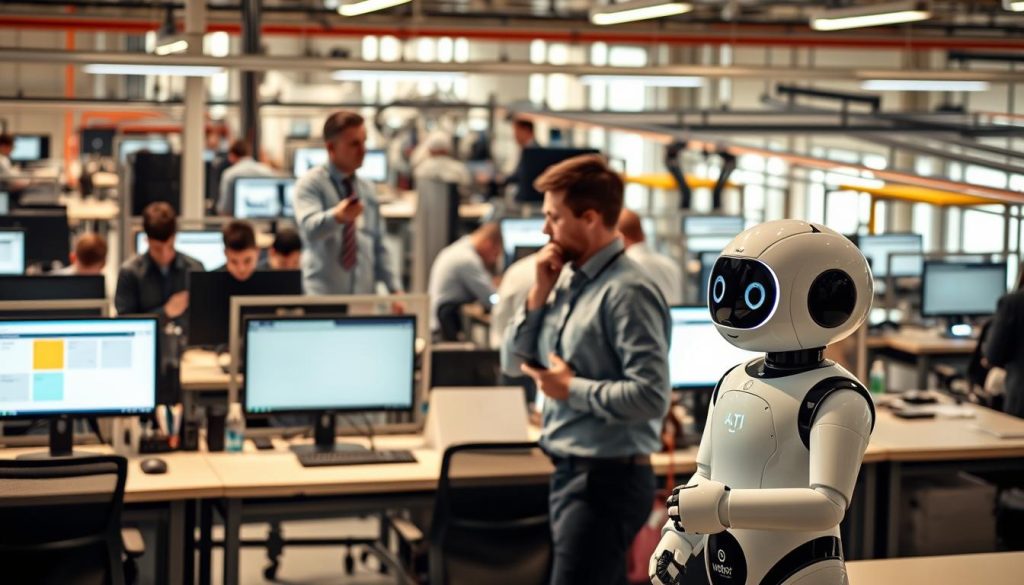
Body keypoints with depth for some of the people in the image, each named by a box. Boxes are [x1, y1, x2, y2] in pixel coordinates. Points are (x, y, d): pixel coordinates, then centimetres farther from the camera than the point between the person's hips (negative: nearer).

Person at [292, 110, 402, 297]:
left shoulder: (367, 190, 16)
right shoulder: (310, 184, -3)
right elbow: (310, 227, -23)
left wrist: (394, 289, 9)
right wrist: (337, 216, -45)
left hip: (365, 296, 5)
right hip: (324, 296, -5)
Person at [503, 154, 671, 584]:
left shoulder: (626, 292, -18)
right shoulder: (569, 281, 8)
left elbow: (651, 397, -24)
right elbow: (515, 362, 12)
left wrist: (572, 389, -15)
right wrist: (539, 294, 1)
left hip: (607, 479, -9)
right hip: (570, 470, 9)